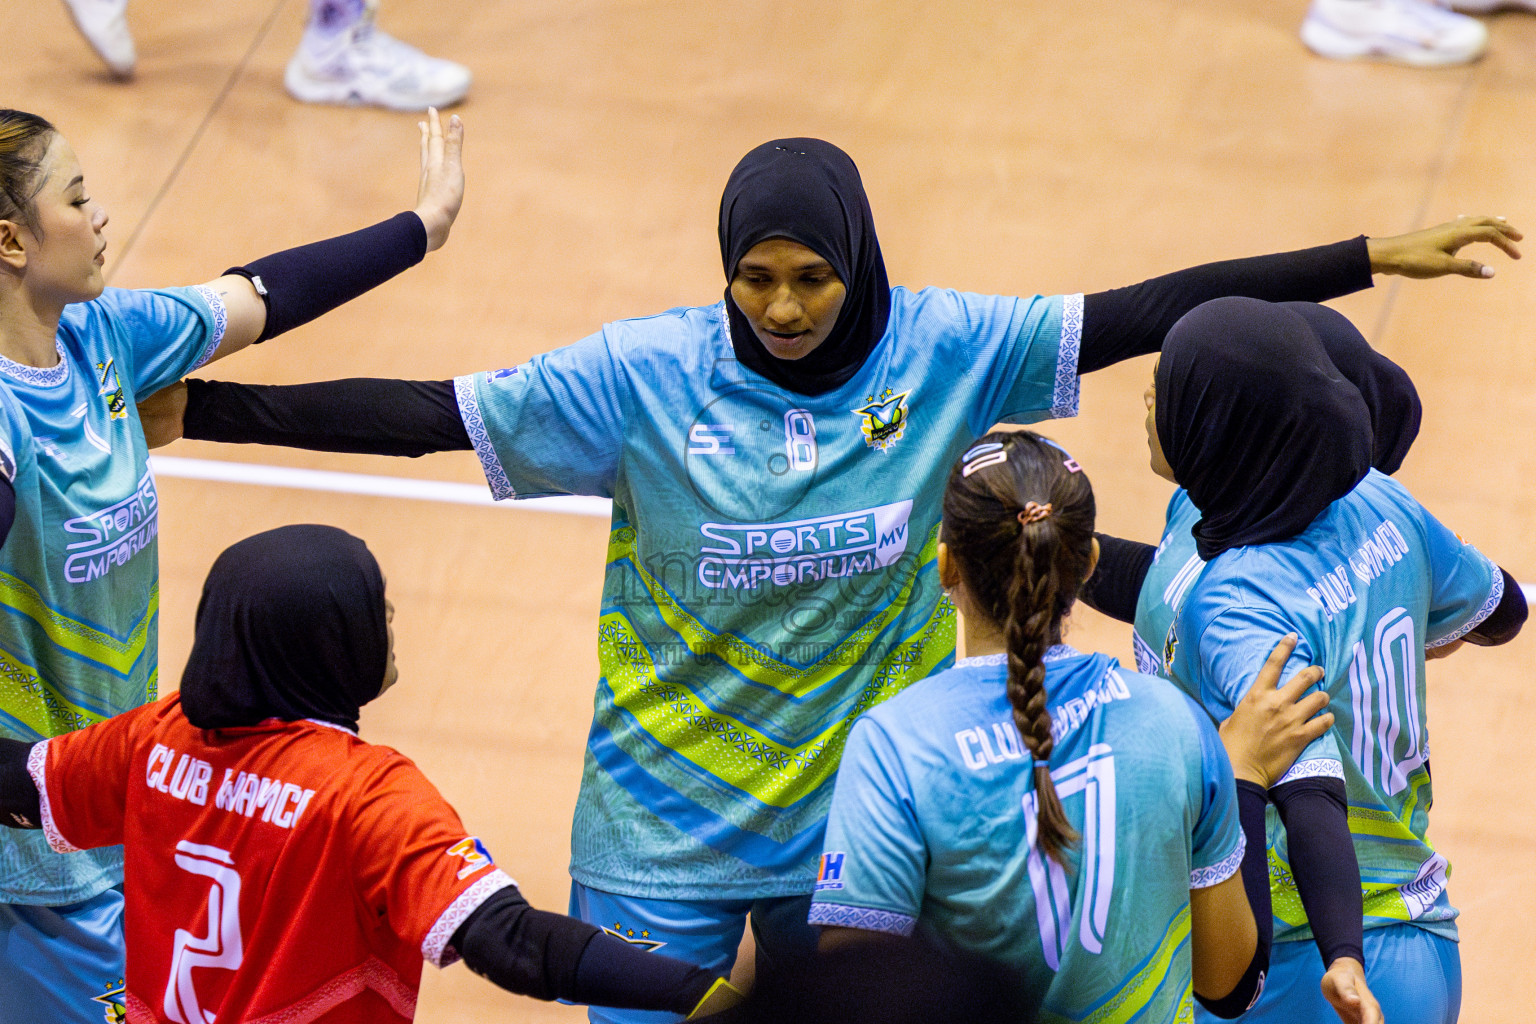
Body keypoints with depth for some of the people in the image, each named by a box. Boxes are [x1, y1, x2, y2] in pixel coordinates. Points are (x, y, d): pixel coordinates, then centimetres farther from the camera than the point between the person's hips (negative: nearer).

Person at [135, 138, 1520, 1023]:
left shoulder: (940, 352, -10)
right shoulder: (643, 375, -15)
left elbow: (1149, 313, -8)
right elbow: (429, 413, -15)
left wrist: (1374, 258, -9)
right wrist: (198, 408, -22)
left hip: (856, 826, 2)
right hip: (664, 832, -2)